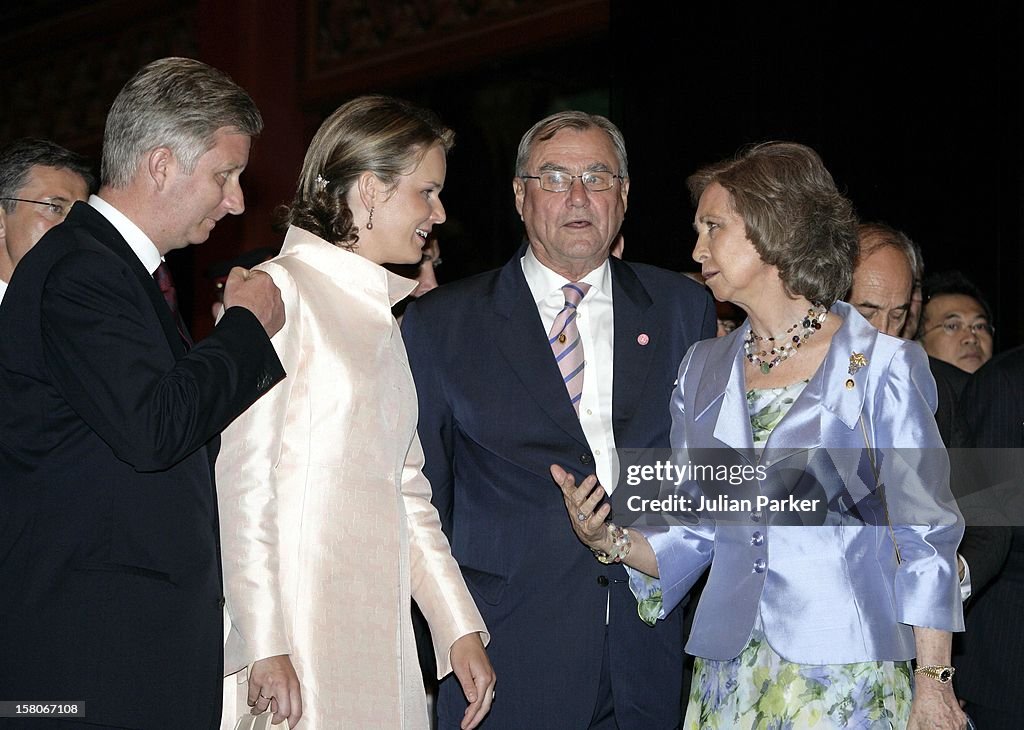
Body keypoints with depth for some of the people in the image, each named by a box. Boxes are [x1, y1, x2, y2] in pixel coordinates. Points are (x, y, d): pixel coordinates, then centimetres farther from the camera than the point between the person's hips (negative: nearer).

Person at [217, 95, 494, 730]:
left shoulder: (383, 313, 20)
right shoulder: (278, 290, -5)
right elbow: (241, 480, -11)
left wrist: (461, 628, 12)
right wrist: (265, 646, -16)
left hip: (378, 628, 7)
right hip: (294, 631, -7)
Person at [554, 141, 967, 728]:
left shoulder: (883, 365, -4)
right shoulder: (704, 369, 11)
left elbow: (927, 533, -4)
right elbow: (691, 537, 13)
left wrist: (932, 682, -10)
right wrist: (611, 539, -6)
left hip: (848, 678, -4)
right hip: (727, 676, 4)